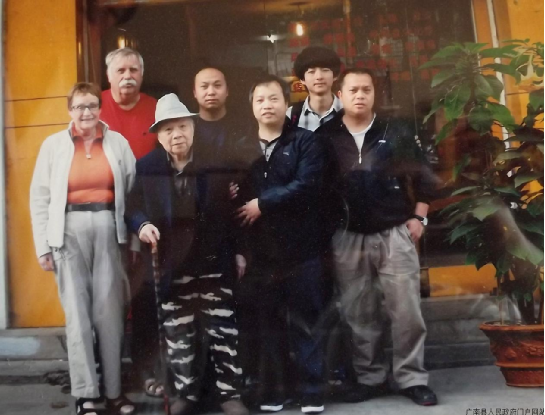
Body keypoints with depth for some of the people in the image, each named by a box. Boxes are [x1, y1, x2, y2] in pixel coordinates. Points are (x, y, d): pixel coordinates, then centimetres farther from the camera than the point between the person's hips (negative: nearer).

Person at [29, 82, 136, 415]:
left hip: (108, 229, 1)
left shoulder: (118, 142, 7)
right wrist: (43, 246, -1)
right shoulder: (54, 145, 5)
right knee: (78, 313, 1)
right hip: (70, 231, -1)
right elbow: (40, 198, 4)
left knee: (110, 311, 3)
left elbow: (134, 190, 7)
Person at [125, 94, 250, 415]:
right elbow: (133, 207, 4)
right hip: (172, 264, 2)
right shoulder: (147, 168, 1)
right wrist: (142, 225, -18)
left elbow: (232, 209, -2)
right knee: (178, 334, 12)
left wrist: (238, 252, -3)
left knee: (223, 330, 5)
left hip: (214, 261, -1)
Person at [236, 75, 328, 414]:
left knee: (306, 324, 5)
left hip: (301, 250, -3)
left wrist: (262, 204, -12)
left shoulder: (305, 142, 2)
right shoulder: (242, 148, 12)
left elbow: (307, 186, -13)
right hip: (260, 253, 3)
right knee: (268, 326, 11)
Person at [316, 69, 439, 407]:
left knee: (406, 310, 1)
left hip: (395, 233, 0)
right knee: (360, 315, 8)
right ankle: (370, 378, 22)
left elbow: (423, 175, 7)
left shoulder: (396, 133, 2)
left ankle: (413, 379, 14)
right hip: (348, 238, 1)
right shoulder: (325, 137, 0)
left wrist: (419, 217, 2)